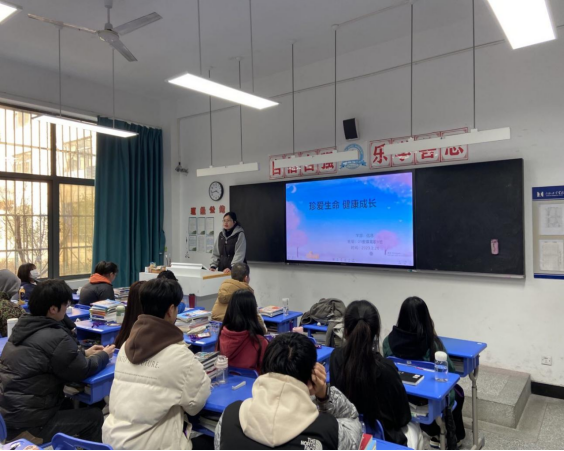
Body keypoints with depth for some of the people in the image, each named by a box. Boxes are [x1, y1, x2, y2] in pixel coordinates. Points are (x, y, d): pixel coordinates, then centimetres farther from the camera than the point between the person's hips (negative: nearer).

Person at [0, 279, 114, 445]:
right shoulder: (56, 337, -24)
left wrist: (84, 353, 15)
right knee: (96, 417, 2)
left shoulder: (23, 326, 3)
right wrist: (104, 355, 6)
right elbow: (82, 372, -11)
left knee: (73, 407, 26)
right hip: (25, 424, -9)